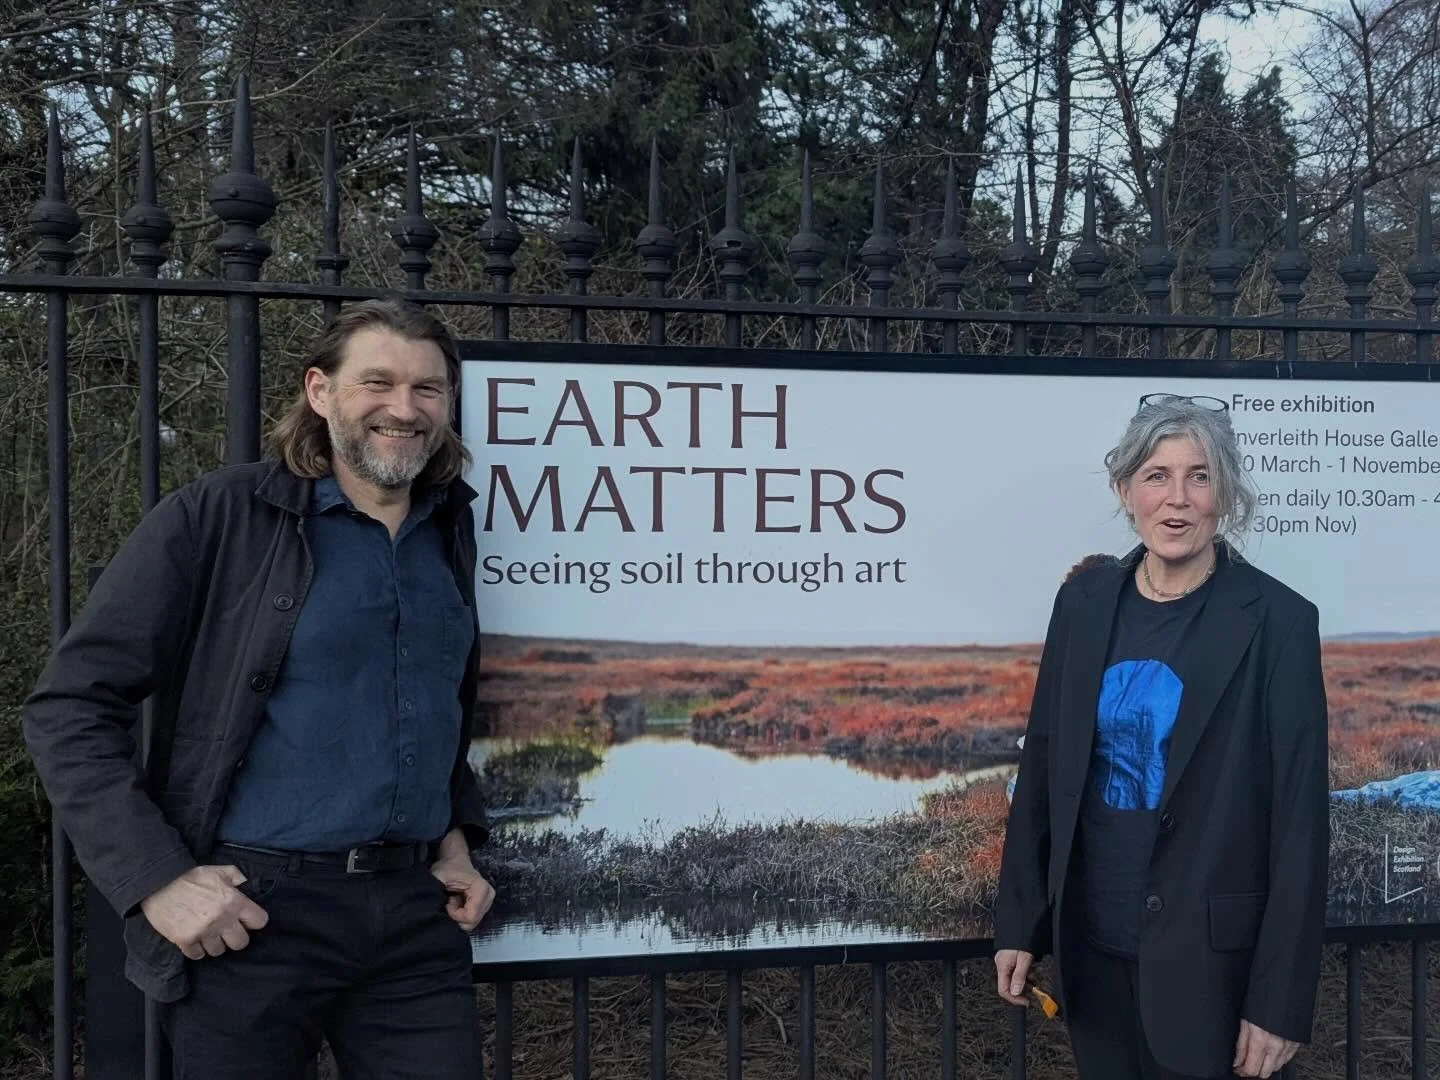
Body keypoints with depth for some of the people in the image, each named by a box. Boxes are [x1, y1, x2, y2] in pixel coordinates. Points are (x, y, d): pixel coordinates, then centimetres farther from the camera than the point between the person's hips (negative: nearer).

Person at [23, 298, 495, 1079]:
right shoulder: (216, 519, -8)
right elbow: (69, 708, -9)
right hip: (251, 915, -4)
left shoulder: (450, 536, 9)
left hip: (416, 914, 5)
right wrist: (157, 878, -16)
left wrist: (455, 836, 9)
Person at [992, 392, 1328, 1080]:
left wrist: (1280, 1000, -12)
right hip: (1088, 938, 4)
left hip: (1208, 952, -4)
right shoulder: (1085, 600, 0)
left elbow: (1301, 817, -11)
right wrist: (1018, 924, 4)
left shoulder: (1278, 621, -11)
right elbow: (1042, 764, 5)